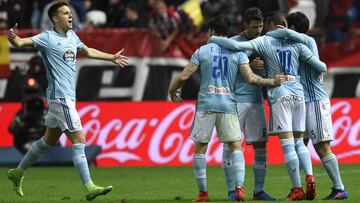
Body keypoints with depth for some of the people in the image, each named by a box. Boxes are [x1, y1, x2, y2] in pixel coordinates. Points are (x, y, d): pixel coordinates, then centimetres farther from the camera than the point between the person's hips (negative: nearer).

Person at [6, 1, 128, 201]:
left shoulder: (72, 36, 14)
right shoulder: (47, 38, -10)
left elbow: (88, 51, 33)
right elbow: (21, 42, -21)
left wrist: (112, 57, 42)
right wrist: (13, 38, -45)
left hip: (68, 97, 9)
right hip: (60, 97, -9)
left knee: (49, 140, 17)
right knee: (79, 140, -13)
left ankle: (18, 173, 31)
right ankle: (89, 188, -13)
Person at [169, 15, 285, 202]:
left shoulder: (202, 51, 3)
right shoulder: (238, 52, 6)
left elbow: (184, 76, 1)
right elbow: (250, 78, -2)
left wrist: (172, 91, 19)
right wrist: (271, 82, 11)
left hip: (206, 104, -1)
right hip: (228, 105, 1)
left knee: (200, 148, 9)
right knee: (236, 147, 8)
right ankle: (239, 188, -8)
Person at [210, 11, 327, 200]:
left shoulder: (265, 41, 2)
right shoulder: (296, 44, 9)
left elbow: (237, 45, -11)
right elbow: (322, 67, 8)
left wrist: (213, 39, 4)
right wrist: (322, 67, 32)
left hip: (279, 96, -4)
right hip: (298, 94, 4)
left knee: (287, 143, -4)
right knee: (299, 141, 13)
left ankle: (297, 189, -6)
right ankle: (309, 176, -9)